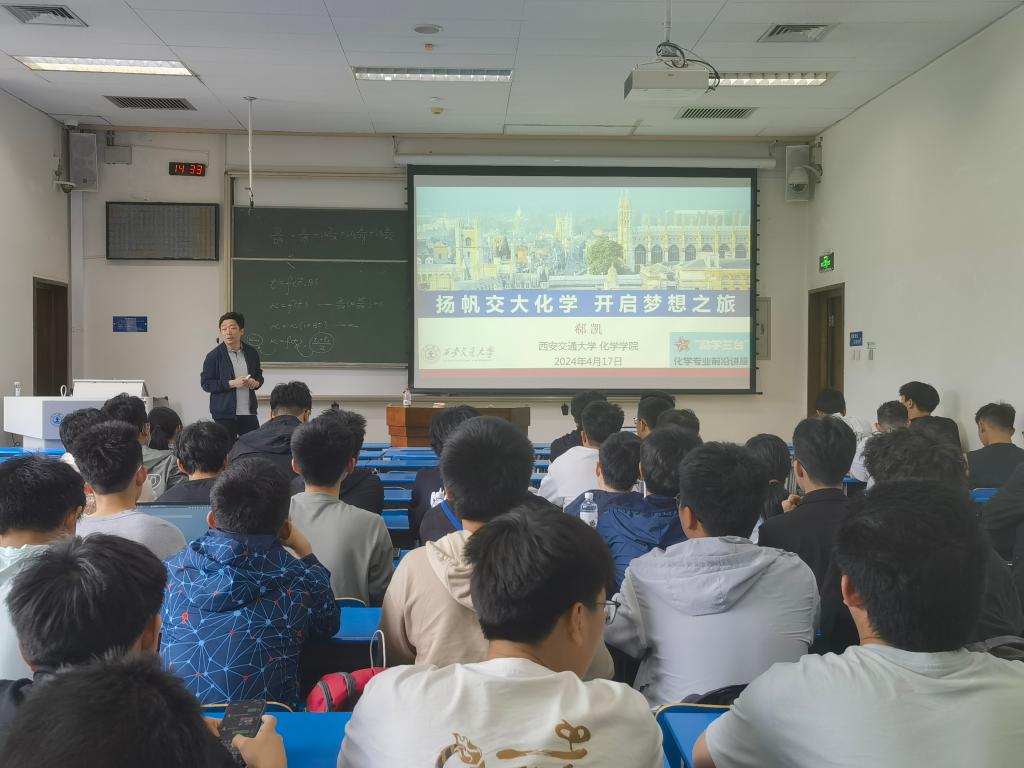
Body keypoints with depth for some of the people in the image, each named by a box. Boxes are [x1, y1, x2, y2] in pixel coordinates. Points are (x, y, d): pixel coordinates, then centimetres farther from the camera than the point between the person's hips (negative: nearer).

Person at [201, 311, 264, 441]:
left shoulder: (252, 352, 6)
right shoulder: (213, 356, -4)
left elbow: (259, 376, 20)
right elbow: (205, 383, -6)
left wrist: (256, 383, -4)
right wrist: (231, 383, -16)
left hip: (249, 412, 3)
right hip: (224, 414, -3)